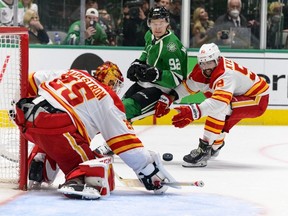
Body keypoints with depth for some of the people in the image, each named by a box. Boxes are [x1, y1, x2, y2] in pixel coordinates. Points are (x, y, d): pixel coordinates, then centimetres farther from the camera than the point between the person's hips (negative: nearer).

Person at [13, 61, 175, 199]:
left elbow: (33, 82, 24)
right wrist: (150, 173, 8)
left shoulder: (71, 73, 26)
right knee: (101, 174, -7)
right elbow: (125, 140, 5)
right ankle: (77, 181, -38)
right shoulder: (108, 100, 11)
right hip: (57, 126, -7)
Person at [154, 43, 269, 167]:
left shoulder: (226, 74, -33)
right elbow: (188, 85, 5)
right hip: (241, 95, 10)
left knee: (218, 108, -28)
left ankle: (205, 150, -26)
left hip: (257, 100, -10)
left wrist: (194, 111, -55)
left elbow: (220, 102, -46)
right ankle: (215, 147, 42)